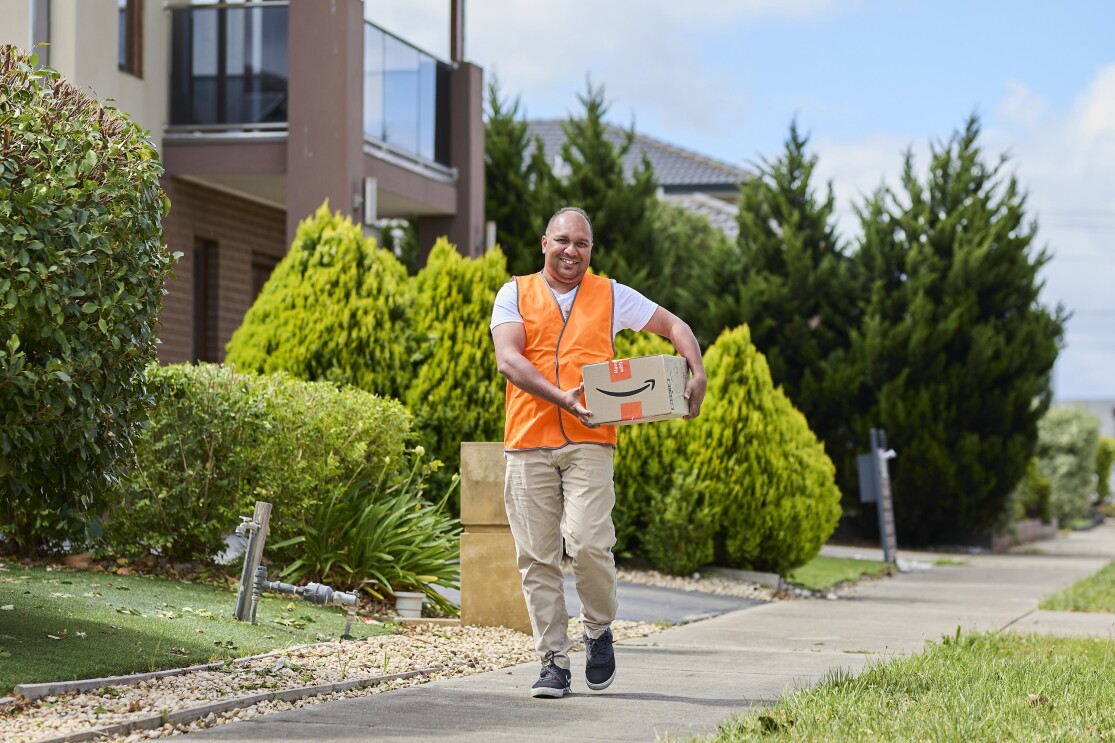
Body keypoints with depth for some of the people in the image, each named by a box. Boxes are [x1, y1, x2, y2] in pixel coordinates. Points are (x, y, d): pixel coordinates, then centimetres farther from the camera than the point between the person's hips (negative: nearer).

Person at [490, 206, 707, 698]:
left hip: (589, 442, -1)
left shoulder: (611, 296, 13)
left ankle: (599, 630, 9)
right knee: (537, 557, 0)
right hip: (528, 442, 1)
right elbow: (508, 358, -5)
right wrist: (561, 397, -18)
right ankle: (554, 663, 7)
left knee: (588, 543, -17)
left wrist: (697, 374, 1)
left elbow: (673, 325, 19)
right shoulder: (516, 294, 9)